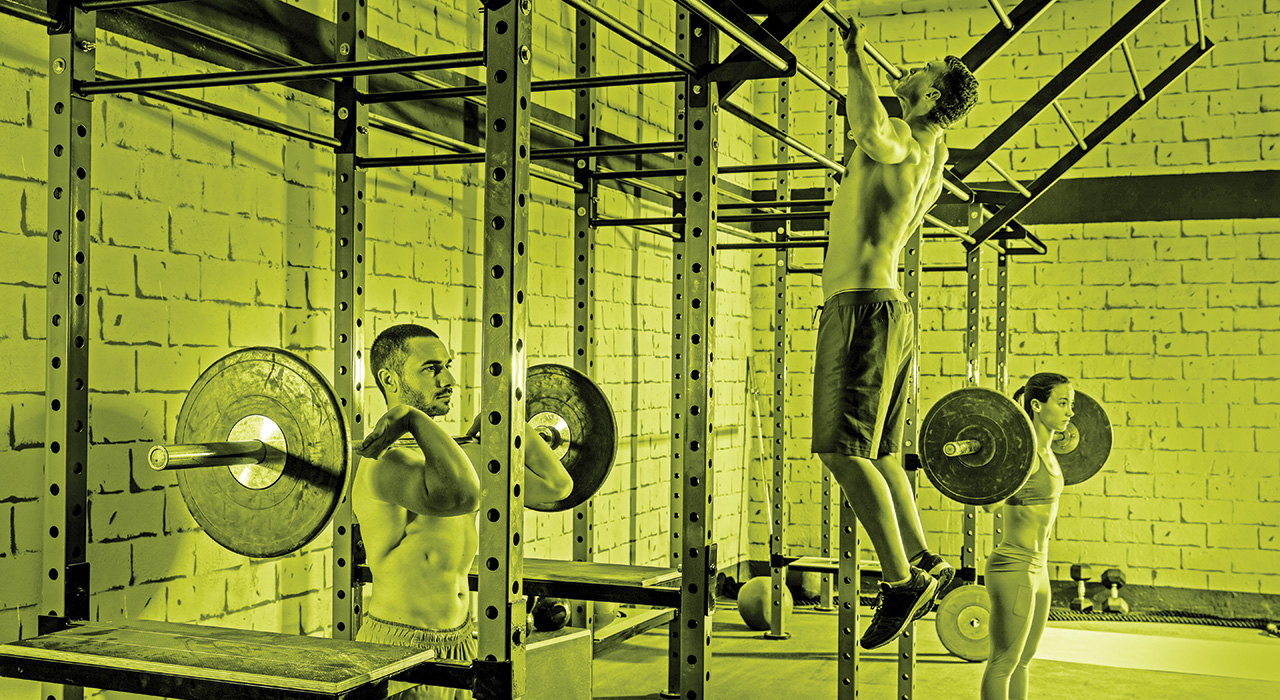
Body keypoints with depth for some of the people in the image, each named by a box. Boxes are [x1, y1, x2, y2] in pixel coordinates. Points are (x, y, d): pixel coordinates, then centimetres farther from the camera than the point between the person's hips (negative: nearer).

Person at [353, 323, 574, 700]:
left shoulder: (460, 454, 7)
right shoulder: (387, 461, -22)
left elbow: (555, 484, 13)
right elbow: (459, 495, -44)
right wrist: (414, 416, -33)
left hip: (461, 647, 8)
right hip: (398, 649, -8)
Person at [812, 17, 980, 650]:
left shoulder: (903, 142, -9)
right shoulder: (930, 157, 19)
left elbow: (872, 127, -34)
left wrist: (855, 53, -21)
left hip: (864, 305, -10)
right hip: (886, 308, 10)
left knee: (842, 449, -14)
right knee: (875, 452, 14)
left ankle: (901, 581, -14)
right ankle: (923, 562, 17)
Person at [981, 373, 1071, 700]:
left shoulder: (1044, 451, 8)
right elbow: (991, 501, -30)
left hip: (1036, 569, 9)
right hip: (1013, 569, -9)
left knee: (1022, 661, 17)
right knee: (1002, 664, 0)